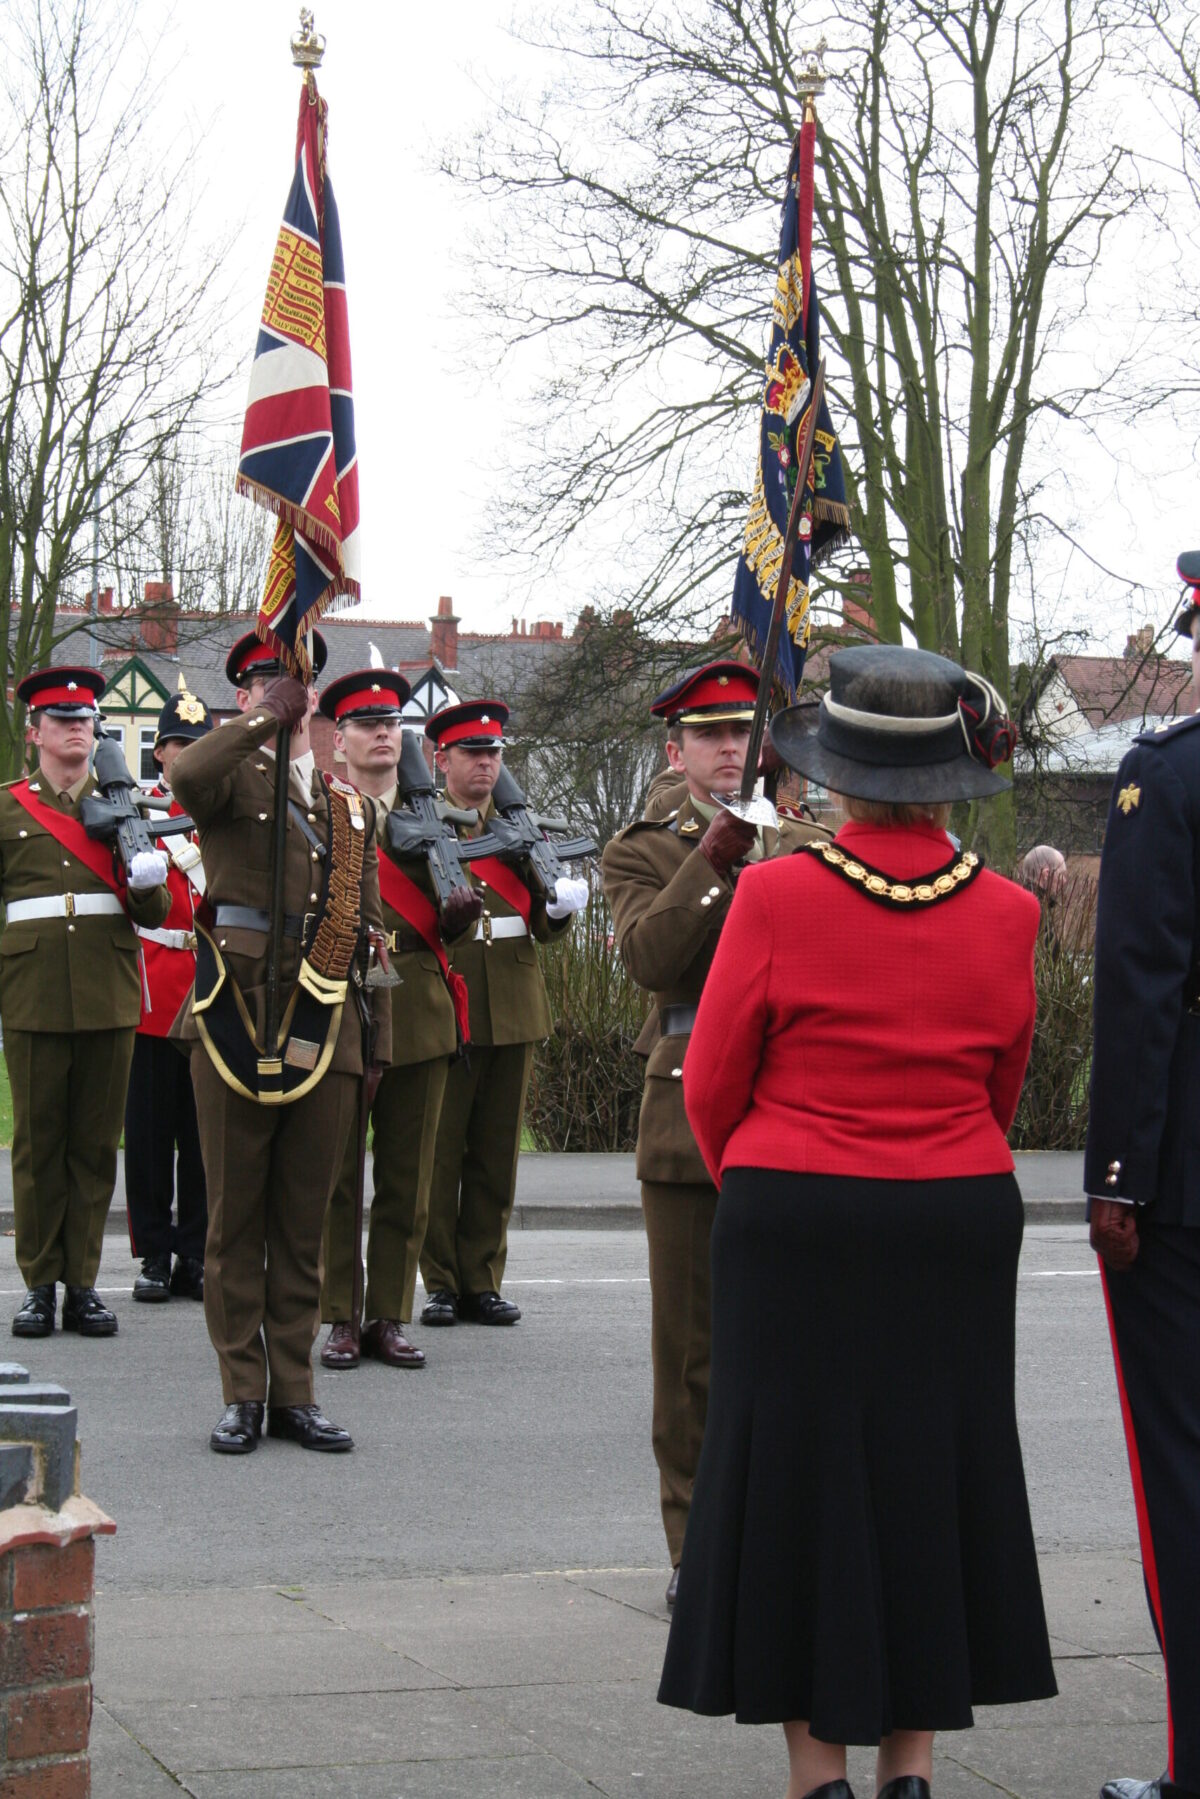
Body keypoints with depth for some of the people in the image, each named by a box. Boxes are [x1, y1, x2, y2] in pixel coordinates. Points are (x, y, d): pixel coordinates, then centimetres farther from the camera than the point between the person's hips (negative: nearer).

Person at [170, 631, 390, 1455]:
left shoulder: (348, 801, 19)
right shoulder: (233, 776, 3)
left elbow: (369, 927, 20)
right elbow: (186, 776, -25)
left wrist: (378, 1039, 15)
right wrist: (268, 717, -20)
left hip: (324, 1025, 4)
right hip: (238, 1015, -4)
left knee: (305, 1217, 7)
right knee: (235, 1215, 1)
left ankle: (295, 1390, 15)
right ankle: (244, 1394, 8)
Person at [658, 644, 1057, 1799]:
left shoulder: (775, 897, -12)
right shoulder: (1005, 914, -3)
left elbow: (712, 1085, -4)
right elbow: (1002, 1089, 9)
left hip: (795, 1227, -2)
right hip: (959, 1229, 3)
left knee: (798, 1480, 7)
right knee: (931, 1477, 13)